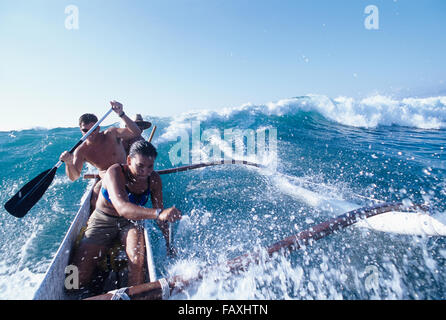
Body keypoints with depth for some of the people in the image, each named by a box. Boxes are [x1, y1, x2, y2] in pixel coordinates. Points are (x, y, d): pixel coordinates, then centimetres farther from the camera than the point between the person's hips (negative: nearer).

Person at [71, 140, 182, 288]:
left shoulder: (154, 179, -12)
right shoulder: (115, 172, -26)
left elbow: (159, 209, -2)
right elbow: (122, 208, -43)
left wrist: (167, 244, -2)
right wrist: (157, 213, -58)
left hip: (130, 221, 2)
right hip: (103, 221, -2)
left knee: (137, 261, -27)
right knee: (78, 277, -11)